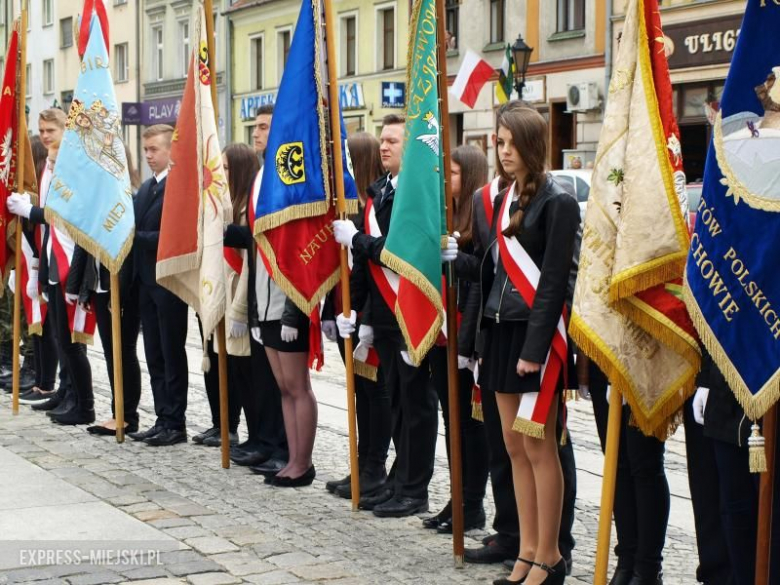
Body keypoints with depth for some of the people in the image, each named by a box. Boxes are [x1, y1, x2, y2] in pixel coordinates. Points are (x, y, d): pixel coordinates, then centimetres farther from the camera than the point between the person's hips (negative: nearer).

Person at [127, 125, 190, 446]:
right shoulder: (145, 189, 16)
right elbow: (139, 234, 16)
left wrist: (135, 237, -16)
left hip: (169, 282, -8)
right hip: (146, 281, 8)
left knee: (172, 354, -1)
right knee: (154, 355, 10)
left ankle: (176, 423, 5)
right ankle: (163, 419, 16)